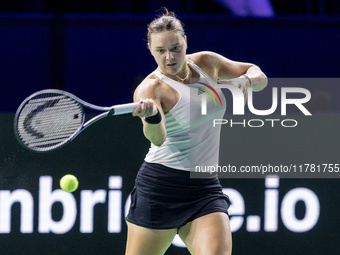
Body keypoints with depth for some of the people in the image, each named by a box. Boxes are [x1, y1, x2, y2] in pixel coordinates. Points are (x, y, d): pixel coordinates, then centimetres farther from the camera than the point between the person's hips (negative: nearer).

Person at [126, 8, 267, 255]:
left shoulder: (206, 63, 5)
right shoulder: (150, 88, -13)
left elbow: (259, 76, 18)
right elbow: (157, 138, -32)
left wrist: (246, 80, -7)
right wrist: (151, 115, -55)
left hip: (206, 188, 4)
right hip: (161, 186, -4)